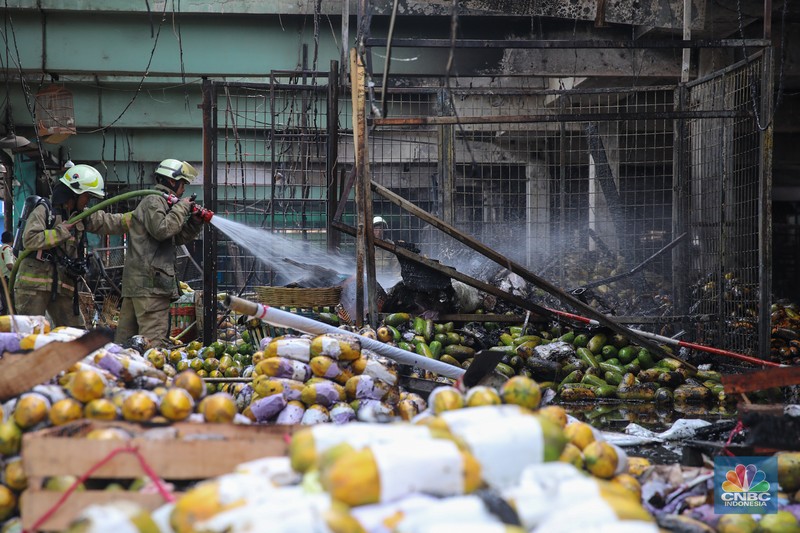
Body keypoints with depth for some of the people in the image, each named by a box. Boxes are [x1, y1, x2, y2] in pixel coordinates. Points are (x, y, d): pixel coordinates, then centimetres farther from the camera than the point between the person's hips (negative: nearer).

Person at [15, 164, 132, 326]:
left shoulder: (83, 216, 13)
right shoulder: (44, 211, -7)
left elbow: (112, 222, 6)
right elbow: (30, 240, -20)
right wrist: (62, 231, -15)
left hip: (63, 288, 7)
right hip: (34, 284, -7)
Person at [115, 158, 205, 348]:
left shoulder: (161, 202, 26)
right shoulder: (154, 201, -5)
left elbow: (177, 238, 28)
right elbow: (162, 229, -21)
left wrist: (195, 222, 13)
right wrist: (181, 208, -9)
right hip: (150, 280, -11)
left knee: (126, 334, 8)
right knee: (155, 337, -16)